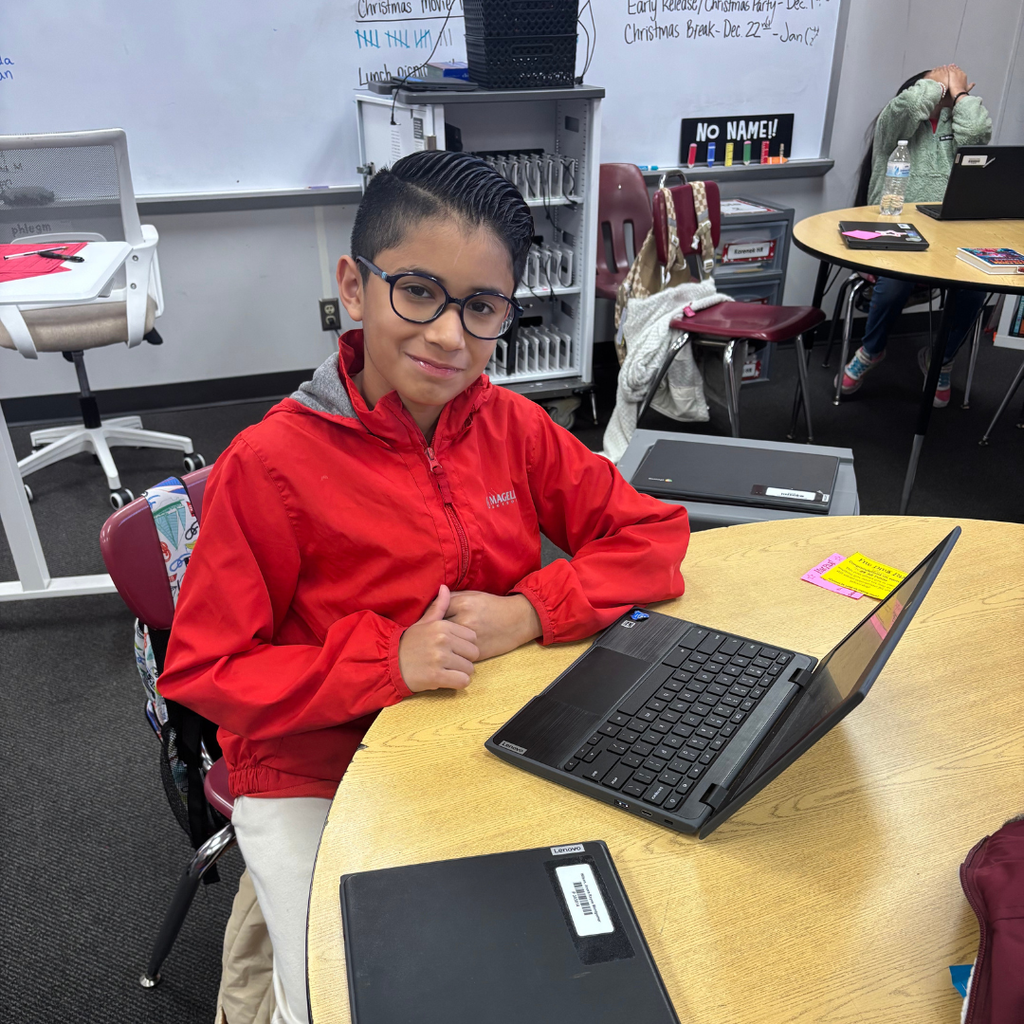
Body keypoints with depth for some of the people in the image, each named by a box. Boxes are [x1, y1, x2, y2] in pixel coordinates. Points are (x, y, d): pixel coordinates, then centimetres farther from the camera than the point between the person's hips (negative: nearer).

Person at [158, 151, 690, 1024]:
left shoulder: (513, 426, -5)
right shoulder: (271, 464, -19)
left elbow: (652, 533, -2)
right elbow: (200, 674, -14)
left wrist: (529, 610, -19)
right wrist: (389, 659, -26)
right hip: (315, 777, -3)